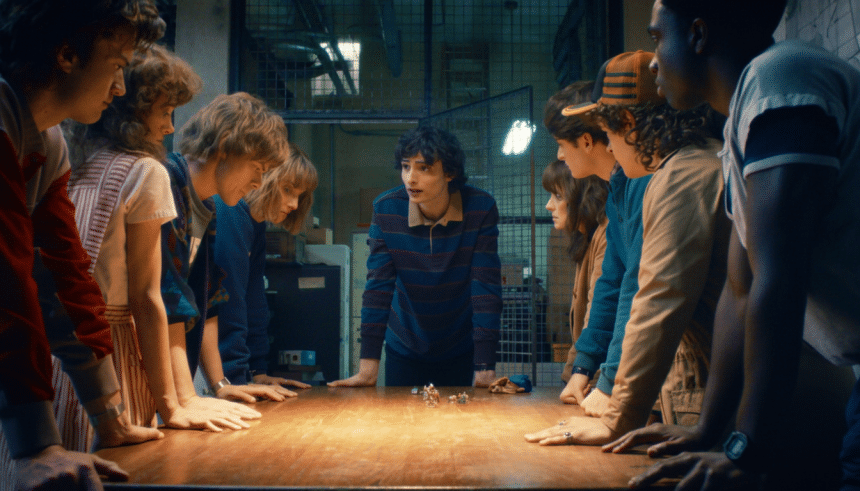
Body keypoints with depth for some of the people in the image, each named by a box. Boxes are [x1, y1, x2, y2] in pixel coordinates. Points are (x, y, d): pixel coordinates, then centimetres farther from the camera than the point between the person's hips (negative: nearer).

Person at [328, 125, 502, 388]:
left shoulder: (480, 208, -19)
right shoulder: (386, 208, -16)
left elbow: (486, 288, -21)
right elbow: (378, 286, -17)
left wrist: (486, 368, -27)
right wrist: (368, 368, -22)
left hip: (461, 350, -1)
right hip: (404, 347, 1)